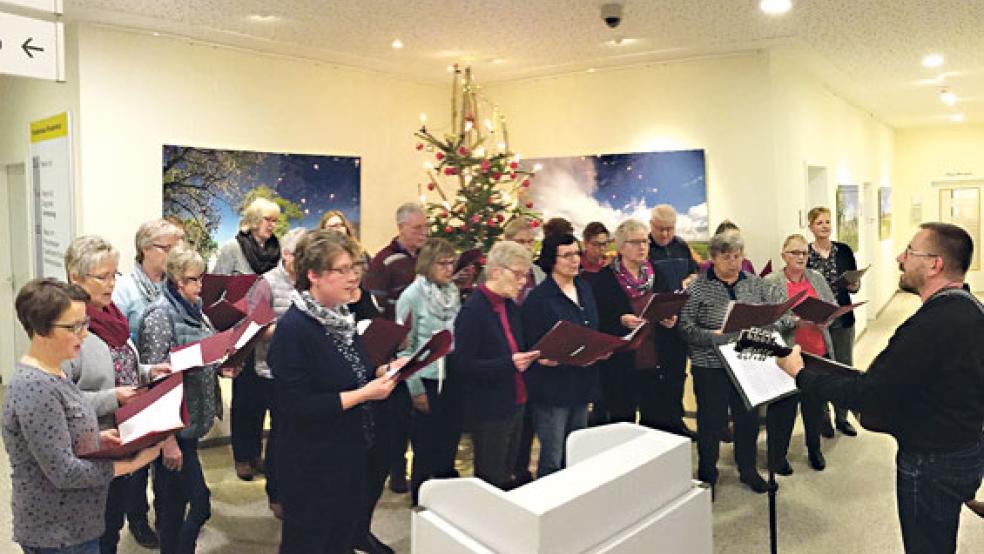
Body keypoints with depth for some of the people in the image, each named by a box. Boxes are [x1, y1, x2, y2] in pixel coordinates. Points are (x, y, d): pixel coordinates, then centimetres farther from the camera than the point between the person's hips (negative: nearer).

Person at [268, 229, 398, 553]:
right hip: (312, 466, -8)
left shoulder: (340, 318, 5)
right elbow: (296, 406, -27)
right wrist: (363, 395, -26)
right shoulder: (293, 329, -22)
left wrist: (381, 373, -2)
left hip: (351, 455, 8)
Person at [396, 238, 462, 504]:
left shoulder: (453, 293, 5)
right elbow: (405, 345, -11)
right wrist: (416, 389, -12)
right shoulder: (412, 296, -12)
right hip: (427, 381, -5)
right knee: (426, 451, 8)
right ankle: (420, 501, 28)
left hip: (453, 380, 5)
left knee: (449, 444, 16)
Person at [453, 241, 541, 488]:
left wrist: (534, 358, 0)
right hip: (489, 410, -8)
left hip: (514, 405, 8)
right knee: (491, 482, 6)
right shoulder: (473, 310, -17)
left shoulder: (511, 307, 8)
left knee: (505, 478, 19)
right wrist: (509, 363, -28)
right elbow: (463, 365, -20)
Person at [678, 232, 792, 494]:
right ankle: (707, 475, 24)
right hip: (711, 367, -4)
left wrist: (763, 327, -14)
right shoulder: (697, 288, -6)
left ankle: (748, 469, 35)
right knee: (711, 421, 7)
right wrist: (712, 337, -25)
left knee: (749, 418, 15)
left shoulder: (754, 283, 7)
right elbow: (685, 327, -12)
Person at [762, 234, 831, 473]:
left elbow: (833, 306, 14)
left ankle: (814, 450, 34)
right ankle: (778, 454, 20)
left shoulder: (817, 279, 9)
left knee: (815, 405, 15)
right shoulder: (770, 282, -6)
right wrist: (795, 321, -23)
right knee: (784, 408, 5)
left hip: (818, 353, 5)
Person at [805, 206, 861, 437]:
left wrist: (854, 286, -13)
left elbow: (855, 283, 9)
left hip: (843, 319, 3)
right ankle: (823, 418, 21)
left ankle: (842, 418, 24)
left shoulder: (844, 250, 3)